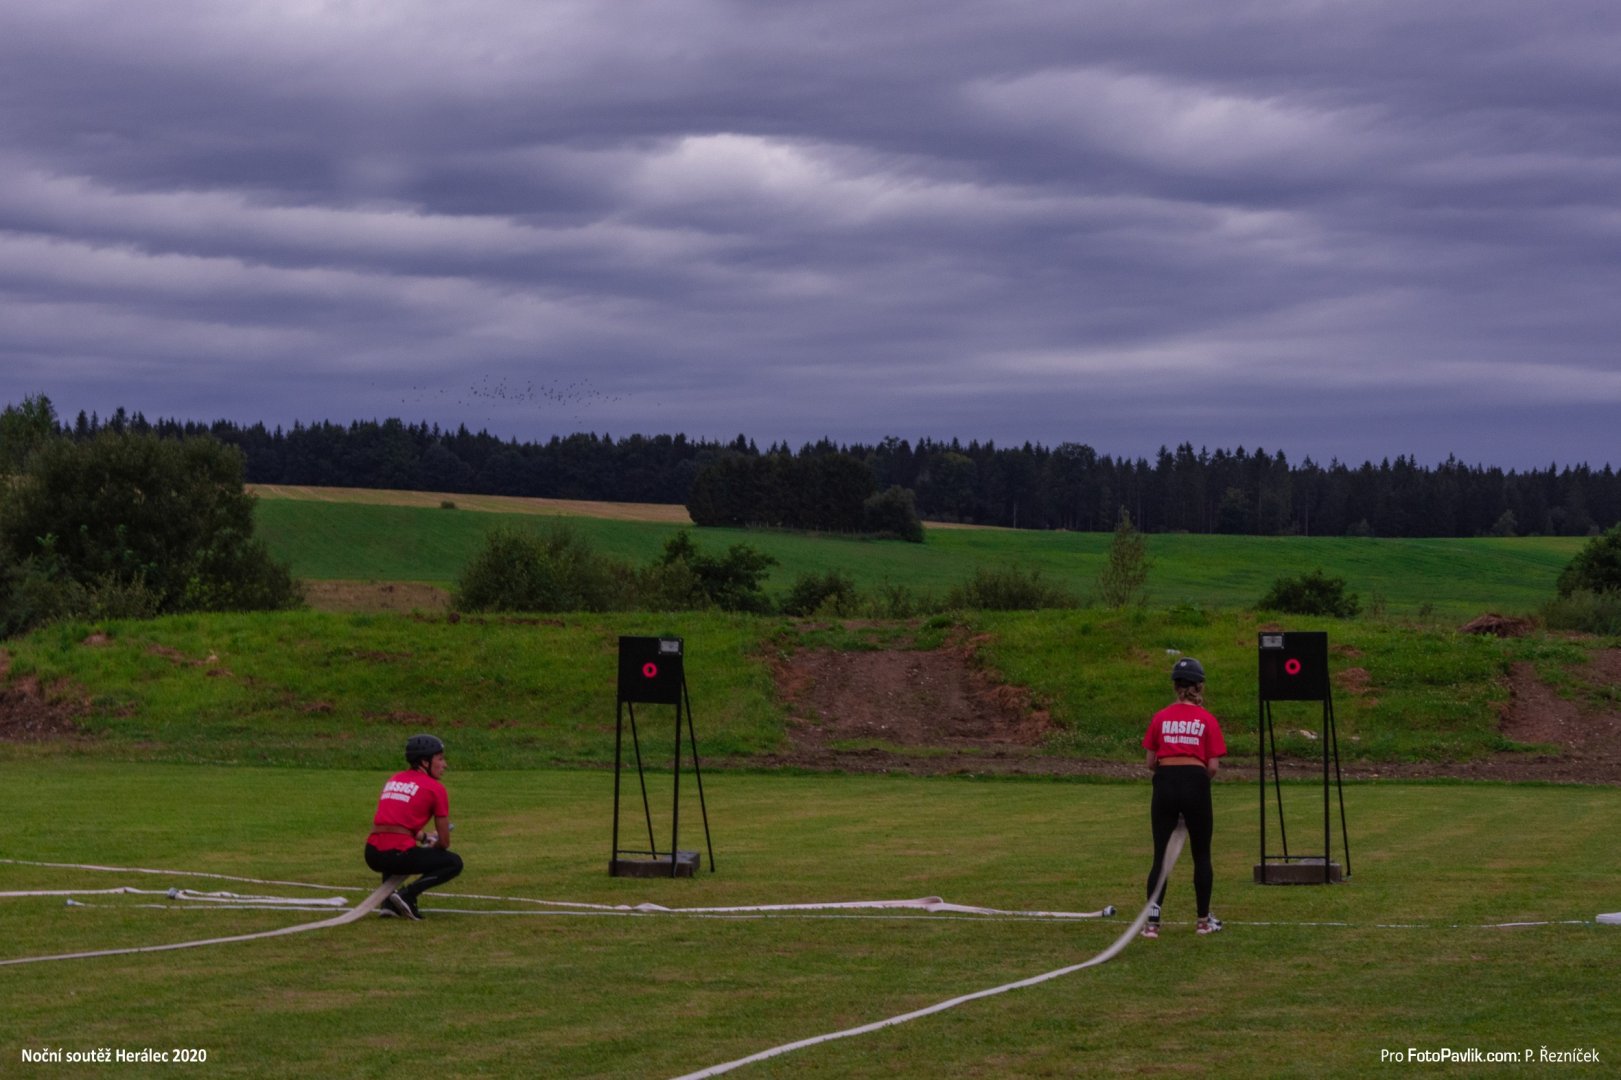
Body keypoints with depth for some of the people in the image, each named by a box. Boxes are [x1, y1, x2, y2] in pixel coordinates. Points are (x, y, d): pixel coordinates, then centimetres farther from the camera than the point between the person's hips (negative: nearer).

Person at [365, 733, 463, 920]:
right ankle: (406, 894, -6)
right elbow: (444, 842, 4)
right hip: (398, 854, -6)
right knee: (454, 863, 14)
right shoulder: (435, 788, 2)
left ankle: (389, 901, 16)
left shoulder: (393, 779, 20)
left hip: (372, 855, 6)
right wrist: (432, 846, 26)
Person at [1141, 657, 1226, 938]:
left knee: (1161, 856, 4)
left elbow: (1150, 763, 7)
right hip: (1195, 783, -1)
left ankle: (1151, 921, -4)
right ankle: (1205, 920, 20)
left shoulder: (1160, 718, 6)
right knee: (1201, 855, 13)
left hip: (1164, 785, 1)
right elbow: (1213, 767, -2)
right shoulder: (1207, 720, 2)